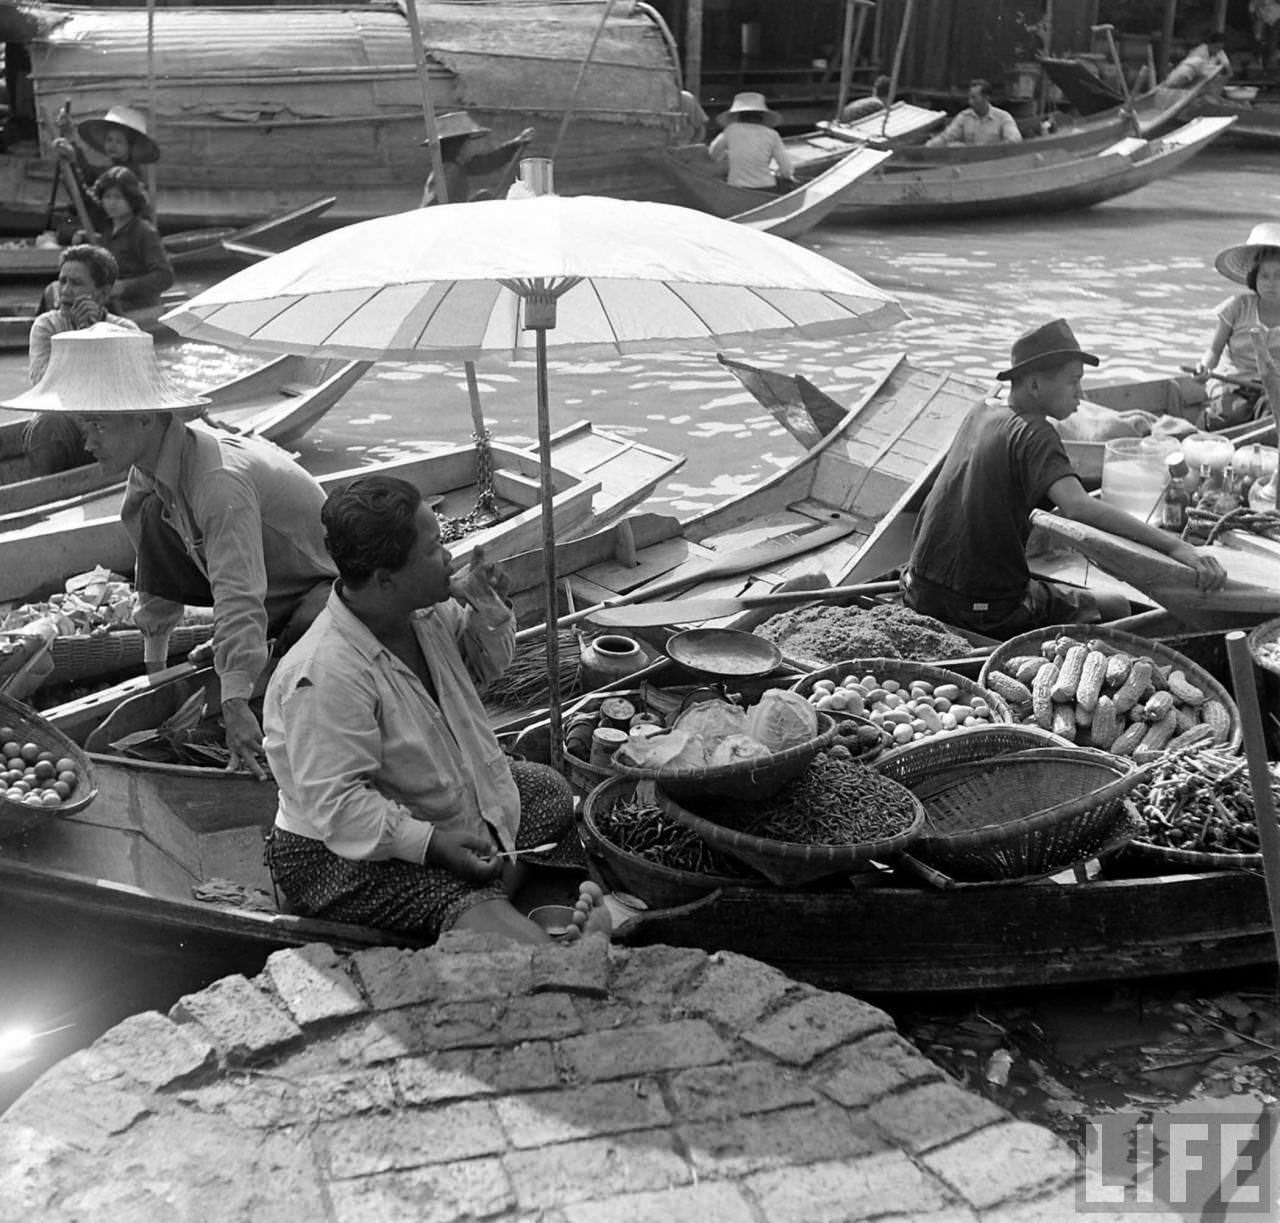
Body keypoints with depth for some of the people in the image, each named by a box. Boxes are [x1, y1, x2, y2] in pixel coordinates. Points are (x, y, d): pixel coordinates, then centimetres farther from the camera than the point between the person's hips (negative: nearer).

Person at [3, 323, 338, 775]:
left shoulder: (221, 482, -35)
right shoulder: (148, 464, -6)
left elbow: (240, 598, -44)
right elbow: (156, 561, 7)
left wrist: (236, 702, -50)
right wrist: (155, 663, 9)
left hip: (324, 581, -8)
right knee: (154, 516, -8)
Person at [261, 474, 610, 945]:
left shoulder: (426, 612, -7)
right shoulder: (324, 675, -33)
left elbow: (482, 667, 13)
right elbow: (335, 805, -32)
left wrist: (488, 612, -8)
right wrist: (429, 843, -34)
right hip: (347, 857, -10)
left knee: (550, 792, 13)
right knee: (471, 907, -31)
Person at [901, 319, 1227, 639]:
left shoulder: (982, 413, 8)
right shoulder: (1033, 433, -17)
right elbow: (1077, 506, -34)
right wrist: (1174, 546, -39)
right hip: (989, 609, -8)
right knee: (1117, 608, 7)